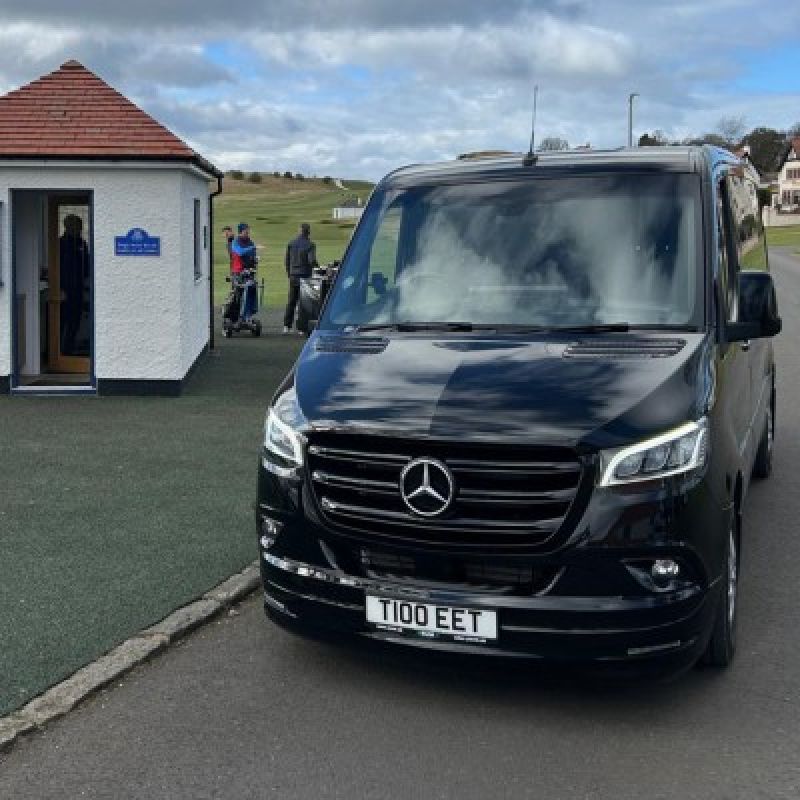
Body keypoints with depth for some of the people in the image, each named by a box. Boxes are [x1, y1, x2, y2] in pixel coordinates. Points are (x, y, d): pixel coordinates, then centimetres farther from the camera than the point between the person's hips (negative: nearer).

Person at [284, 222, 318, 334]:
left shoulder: (291, 243, 8)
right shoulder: (310, 244, -9)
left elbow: (286, 260, 10)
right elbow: (312, 261, -17)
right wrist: (317, 267, 2)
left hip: (293, 276, 5)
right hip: (305, 275, -4)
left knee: (291, 301, 10)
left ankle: (287, 326, 7)